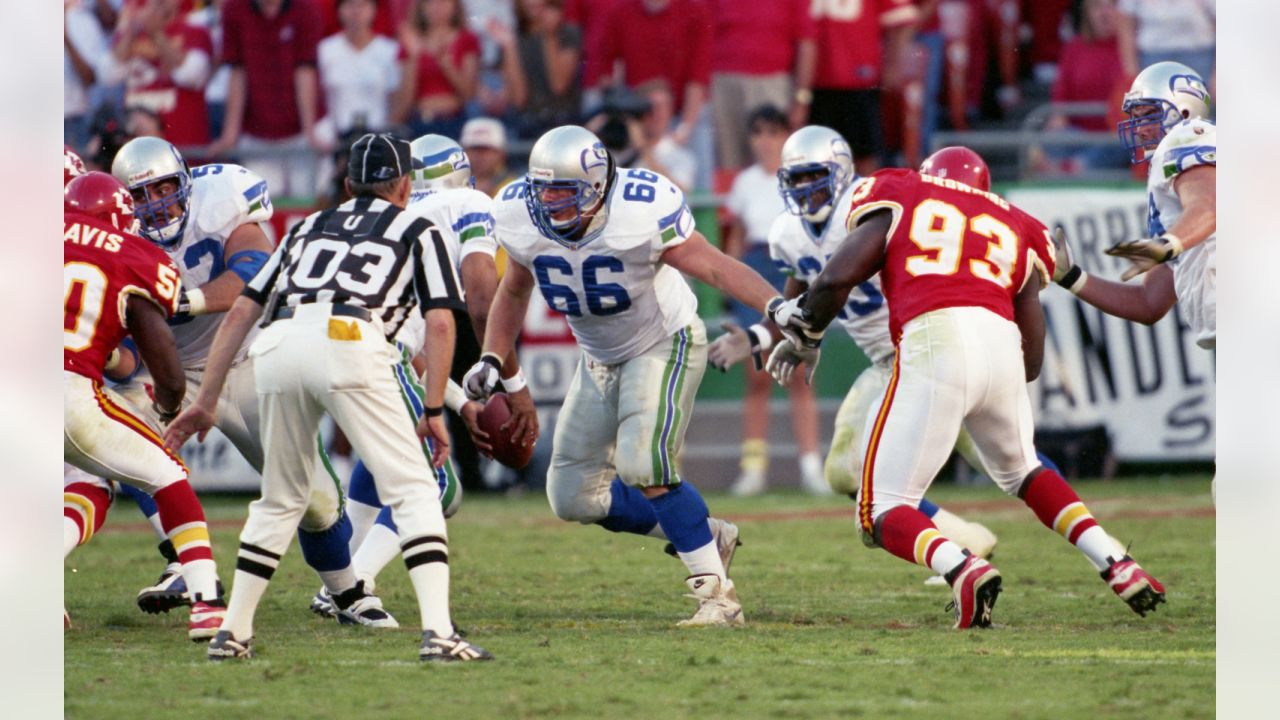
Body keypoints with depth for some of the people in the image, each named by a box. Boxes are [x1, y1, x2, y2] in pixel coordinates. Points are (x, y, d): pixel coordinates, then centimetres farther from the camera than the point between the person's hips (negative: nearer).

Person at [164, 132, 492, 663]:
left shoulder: (310, 227, 34)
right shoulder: (415, 231, 25)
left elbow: (241, 311, 27)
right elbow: (439, 322, 10)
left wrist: (206, 400, 27)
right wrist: (434, 411, 11)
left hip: (279, 343, 4)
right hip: (349, 341, -4)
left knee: (282, 498, 21)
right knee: (412, 490, 1)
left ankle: (232, 634, 20)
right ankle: (438, 632, -14)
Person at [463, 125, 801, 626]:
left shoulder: (640, 212, -30)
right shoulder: (521, 218, -13)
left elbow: (713, 266, -26)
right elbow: (514, 292, 7)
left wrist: (776, 305, -40)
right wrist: (492, 361, -1)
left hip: (665, 344, -7)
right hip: (601, 359, 7)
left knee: (642, 467, -27)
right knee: (574, 496, 4)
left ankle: (716, 593, -15)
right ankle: (707, 537, 19)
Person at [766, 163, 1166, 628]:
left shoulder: (898, 200, 21)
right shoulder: (1016, 232, 29)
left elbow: (837, 279, 7)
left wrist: (802, 338, 26)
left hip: (934, 345, -4)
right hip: (1003, 345, 4)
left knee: (883, 513, 4)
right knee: (1021, 471, 34)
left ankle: (964, 572, -25)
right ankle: (1117, 565, 20)